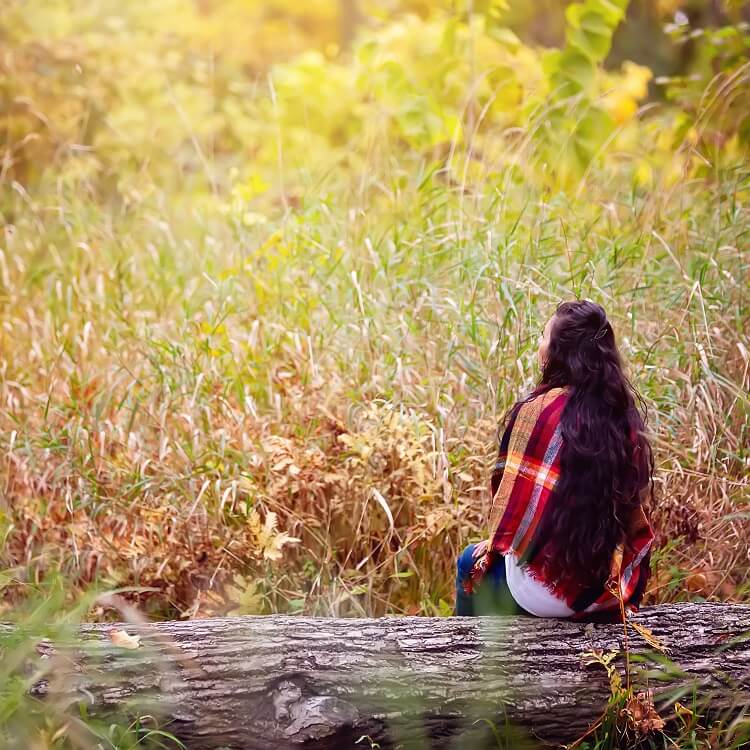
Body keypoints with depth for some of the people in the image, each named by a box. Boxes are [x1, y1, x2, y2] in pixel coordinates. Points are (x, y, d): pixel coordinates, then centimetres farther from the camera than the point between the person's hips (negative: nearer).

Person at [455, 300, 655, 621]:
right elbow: (637, 494, 8)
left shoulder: (536, 410, -15)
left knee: (472, 562, 27)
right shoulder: (625, 411, -1)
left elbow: (513, 495, -8)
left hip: (550, 586, -5)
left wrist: (496, 544, 12)